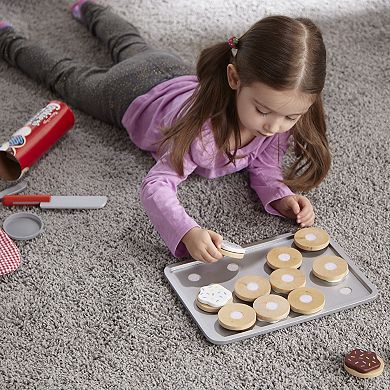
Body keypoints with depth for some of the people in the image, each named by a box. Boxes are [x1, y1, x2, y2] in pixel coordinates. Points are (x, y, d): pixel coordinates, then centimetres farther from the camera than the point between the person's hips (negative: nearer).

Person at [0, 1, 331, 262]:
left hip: (178, 76, 5)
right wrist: (187, 232, -70)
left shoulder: (284, 113, -34)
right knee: (65, 75, 24)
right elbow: (156, 185, -52)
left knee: (130, 44, 36)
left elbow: (263, 165, -19)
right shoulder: (203, 125, -50)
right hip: (134, 93, -4)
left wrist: (281, 197, -41)